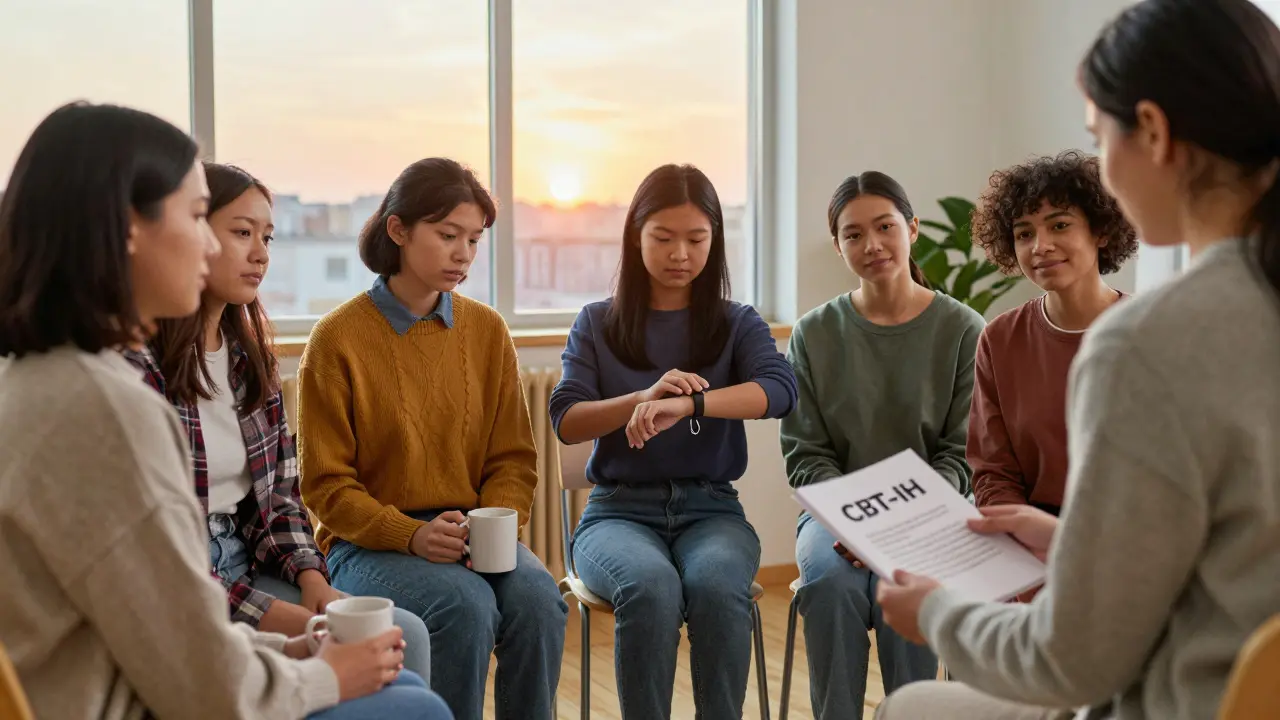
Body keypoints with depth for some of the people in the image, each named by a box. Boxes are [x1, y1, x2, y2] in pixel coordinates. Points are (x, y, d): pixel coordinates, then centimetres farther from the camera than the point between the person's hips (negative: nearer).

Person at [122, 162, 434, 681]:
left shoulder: (252, 355, 11)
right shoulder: (134, 365, -14)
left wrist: (310, 577, -5)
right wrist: (269, 615, -21)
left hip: (247, 568, 7)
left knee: (404, 635, -11)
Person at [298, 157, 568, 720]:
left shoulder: (487, 330, 5)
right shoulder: (337, 339, -7)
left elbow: (514, 459, 8)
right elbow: (325, 484, -5)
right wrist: (411, 535, -19)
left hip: (472, 536, 3)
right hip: (368, 541, -3)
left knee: (536, 597, -26)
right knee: (465, 604, -31)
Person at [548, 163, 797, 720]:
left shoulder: (737, 324, 9)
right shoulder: (597, 325, 10)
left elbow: (779, 390, -12)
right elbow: (565, 421, -2)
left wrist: (687, 404, -29)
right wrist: (644, 397, -21)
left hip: (710, 506, 1)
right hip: (620, 508, 0)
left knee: (717, 585, -33)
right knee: (651, 585, -34)